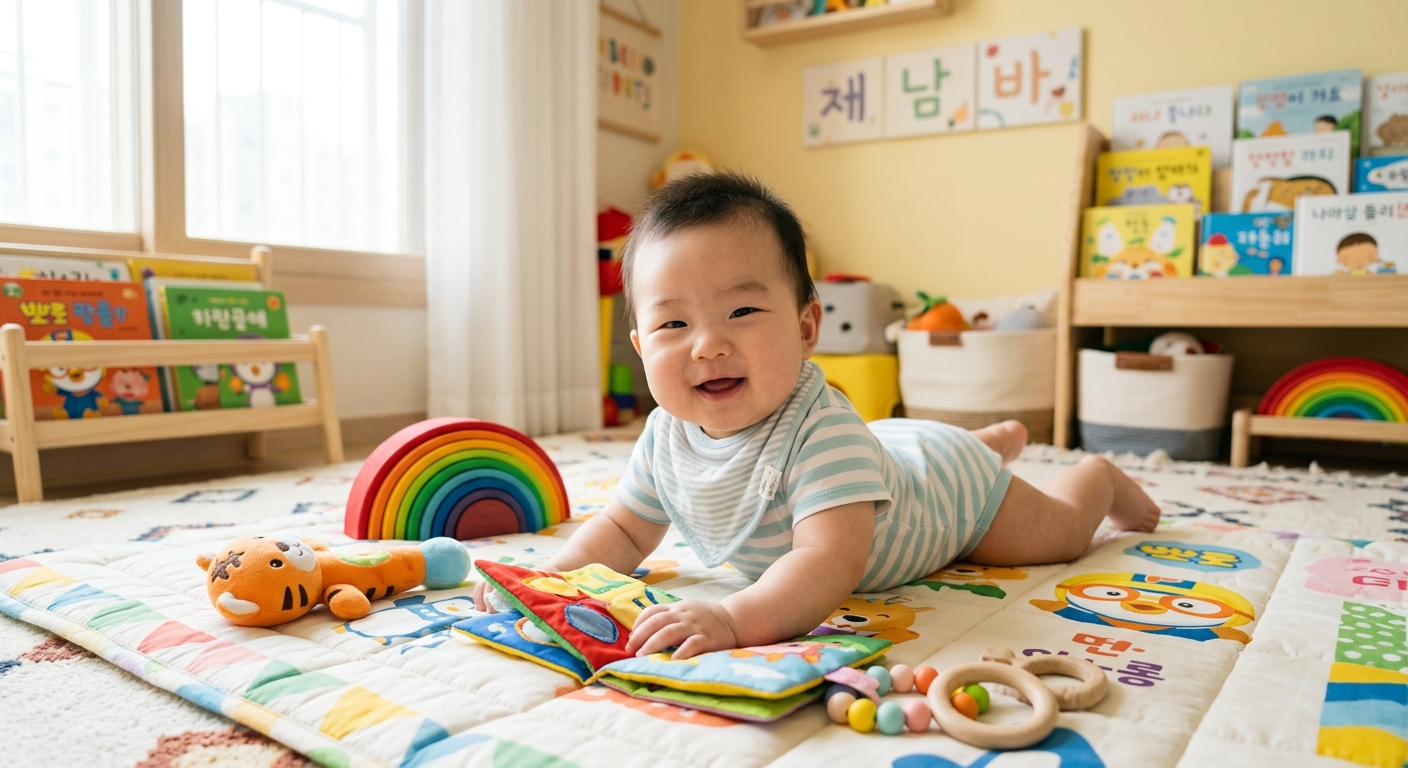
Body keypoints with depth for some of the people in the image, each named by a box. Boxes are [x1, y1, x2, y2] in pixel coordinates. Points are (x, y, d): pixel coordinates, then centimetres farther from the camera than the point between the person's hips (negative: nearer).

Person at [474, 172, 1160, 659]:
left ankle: (1100, 476, 51)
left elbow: (830, 561, -57)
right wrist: (555, 574, -33)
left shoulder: (821, 433, -48)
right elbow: (626, 529, -15)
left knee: (1060, 531, 20)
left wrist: (732, 618, -73)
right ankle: (998, 438, 63)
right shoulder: (666, 437, -27)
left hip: (947, 481, -6)